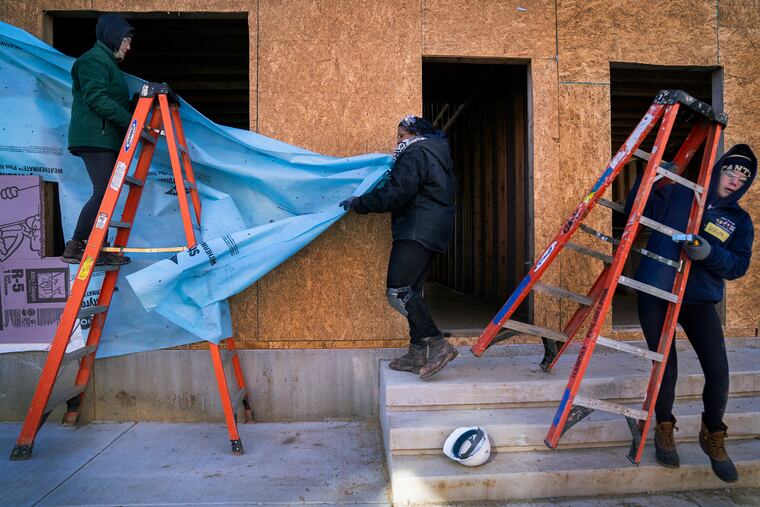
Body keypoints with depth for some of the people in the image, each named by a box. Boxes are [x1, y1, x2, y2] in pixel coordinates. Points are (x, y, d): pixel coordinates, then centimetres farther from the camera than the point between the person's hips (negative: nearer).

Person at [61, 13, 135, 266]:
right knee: (104, 192, -15)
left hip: (106, 139, 10)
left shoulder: (107, 62, 27)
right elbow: (96, 98, -18)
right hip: (95, 138, -10)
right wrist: (130, 120, -23)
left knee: (107, 192, 5)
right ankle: (74, 247, -9)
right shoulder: (93, 60, -5)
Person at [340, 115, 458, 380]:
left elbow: (395, 194, -17)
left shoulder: (416, 154, -8)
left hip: (417, 231, -11)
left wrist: (357, 203, -8)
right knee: (411, 291, 11)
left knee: (398, 291, -15)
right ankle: (418, 353, 12)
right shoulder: (437, 154, 25)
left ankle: (437, 345, -17)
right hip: (432, 233, 11)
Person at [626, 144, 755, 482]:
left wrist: (711, 252, -22)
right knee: (665, 366, -1)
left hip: (699, 301, 2)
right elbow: (636, 211, 4)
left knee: (718, 371, -7)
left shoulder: (740, 221, 8)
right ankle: (664, 429, 25)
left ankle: (713, 436, 21)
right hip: (655, 294, -1)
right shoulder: (676, 194, 5)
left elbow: (739, 266, -2)